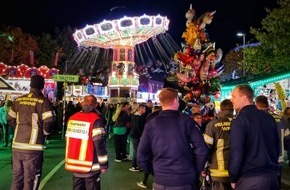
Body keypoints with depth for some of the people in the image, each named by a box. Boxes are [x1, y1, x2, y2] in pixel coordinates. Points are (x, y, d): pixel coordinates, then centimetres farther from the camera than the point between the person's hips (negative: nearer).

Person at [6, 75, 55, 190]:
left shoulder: (19, 100, 8)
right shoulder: (43, 101, -8)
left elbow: (10, 119, 14)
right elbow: (49, 122, -17)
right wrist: (44, 133, 2)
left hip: (17, 145, 5)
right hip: (33, 147, -5)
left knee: (17, 178, 16)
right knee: (30, 180, 4)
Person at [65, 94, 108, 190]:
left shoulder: (72, 118, 5)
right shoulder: (95, 120, -14)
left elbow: (69, 140, 12)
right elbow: (99, 143, -17)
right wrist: (104, 164, -9)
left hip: (74, 164, 6)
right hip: (90, 167, -6)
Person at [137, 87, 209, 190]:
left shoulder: (151, 124, -3)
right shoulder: (186, 120, -7)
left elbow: (141, 156, -2)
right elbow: (202, 150, -11)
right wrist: (196, 171, 4)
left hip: (161, 181, 1)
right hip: (185, 179, -1)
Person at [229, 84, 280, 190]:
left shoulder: (239, 120, -15)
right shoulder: (269, 117, 7)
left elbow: (236, 153, -19)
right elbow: (277, 145, 15)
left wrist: (233, 179, -7)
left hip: (250, 178, -6)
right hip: (272, 175, 7)